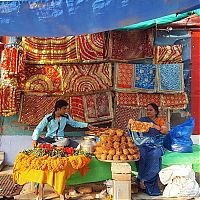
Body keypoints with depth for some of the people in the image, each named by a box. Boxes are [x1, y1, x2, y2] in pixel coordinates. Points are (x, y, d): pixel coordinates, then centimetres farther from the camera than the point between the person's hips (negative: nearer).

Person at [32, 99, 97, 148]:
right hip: (50, 139, -3)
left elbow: (74, 123, 19)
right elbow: (38, 128, -14)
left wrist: (87, 125, 11)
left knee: (77, 145, -27)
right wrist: (34, 139, -32)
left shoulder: (66, 116, 2)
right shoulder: (48, 118, -10)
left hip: (61, 139, 3)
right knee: (38, 139, -34)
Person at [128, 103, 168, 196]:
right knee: (141, 154, -31)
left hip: (155, 145, 0)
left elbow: (166, 131, 1)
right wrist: (130, 123, -13)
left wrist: (155, 126, -15)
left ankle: (143, 179, -23)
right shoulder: (143, 120, 17)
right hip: (143, 144, 0)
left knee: (154, 156, -31)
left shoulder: (160, 121, 17)